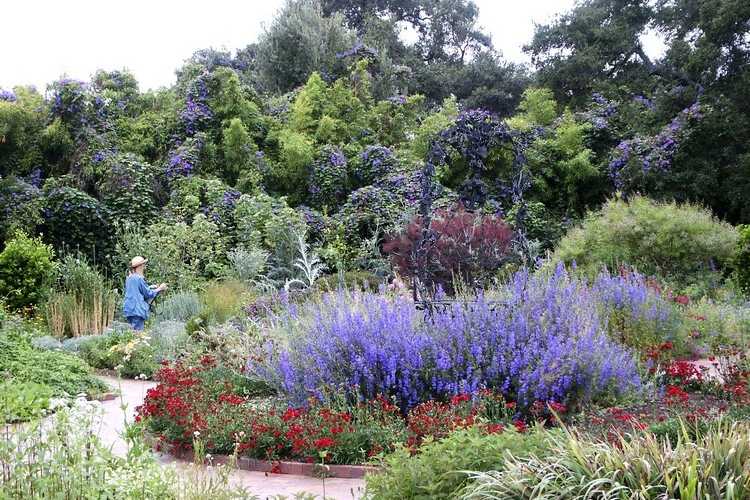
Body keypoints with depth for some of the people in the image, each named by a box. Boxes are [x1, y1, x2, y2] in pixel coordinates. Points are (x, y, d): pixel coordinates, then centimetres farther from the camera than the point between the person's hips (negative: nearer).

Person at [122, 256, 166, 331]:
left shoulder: (129, 278, 12)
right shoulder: (139, 278, -13)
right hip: (137, 310, -9)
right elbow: (148, 294, -7)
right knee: (138, 332, -7)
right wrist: (159, 289, 5)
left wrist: (150, 287, 23)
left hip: (129, 309, 9)